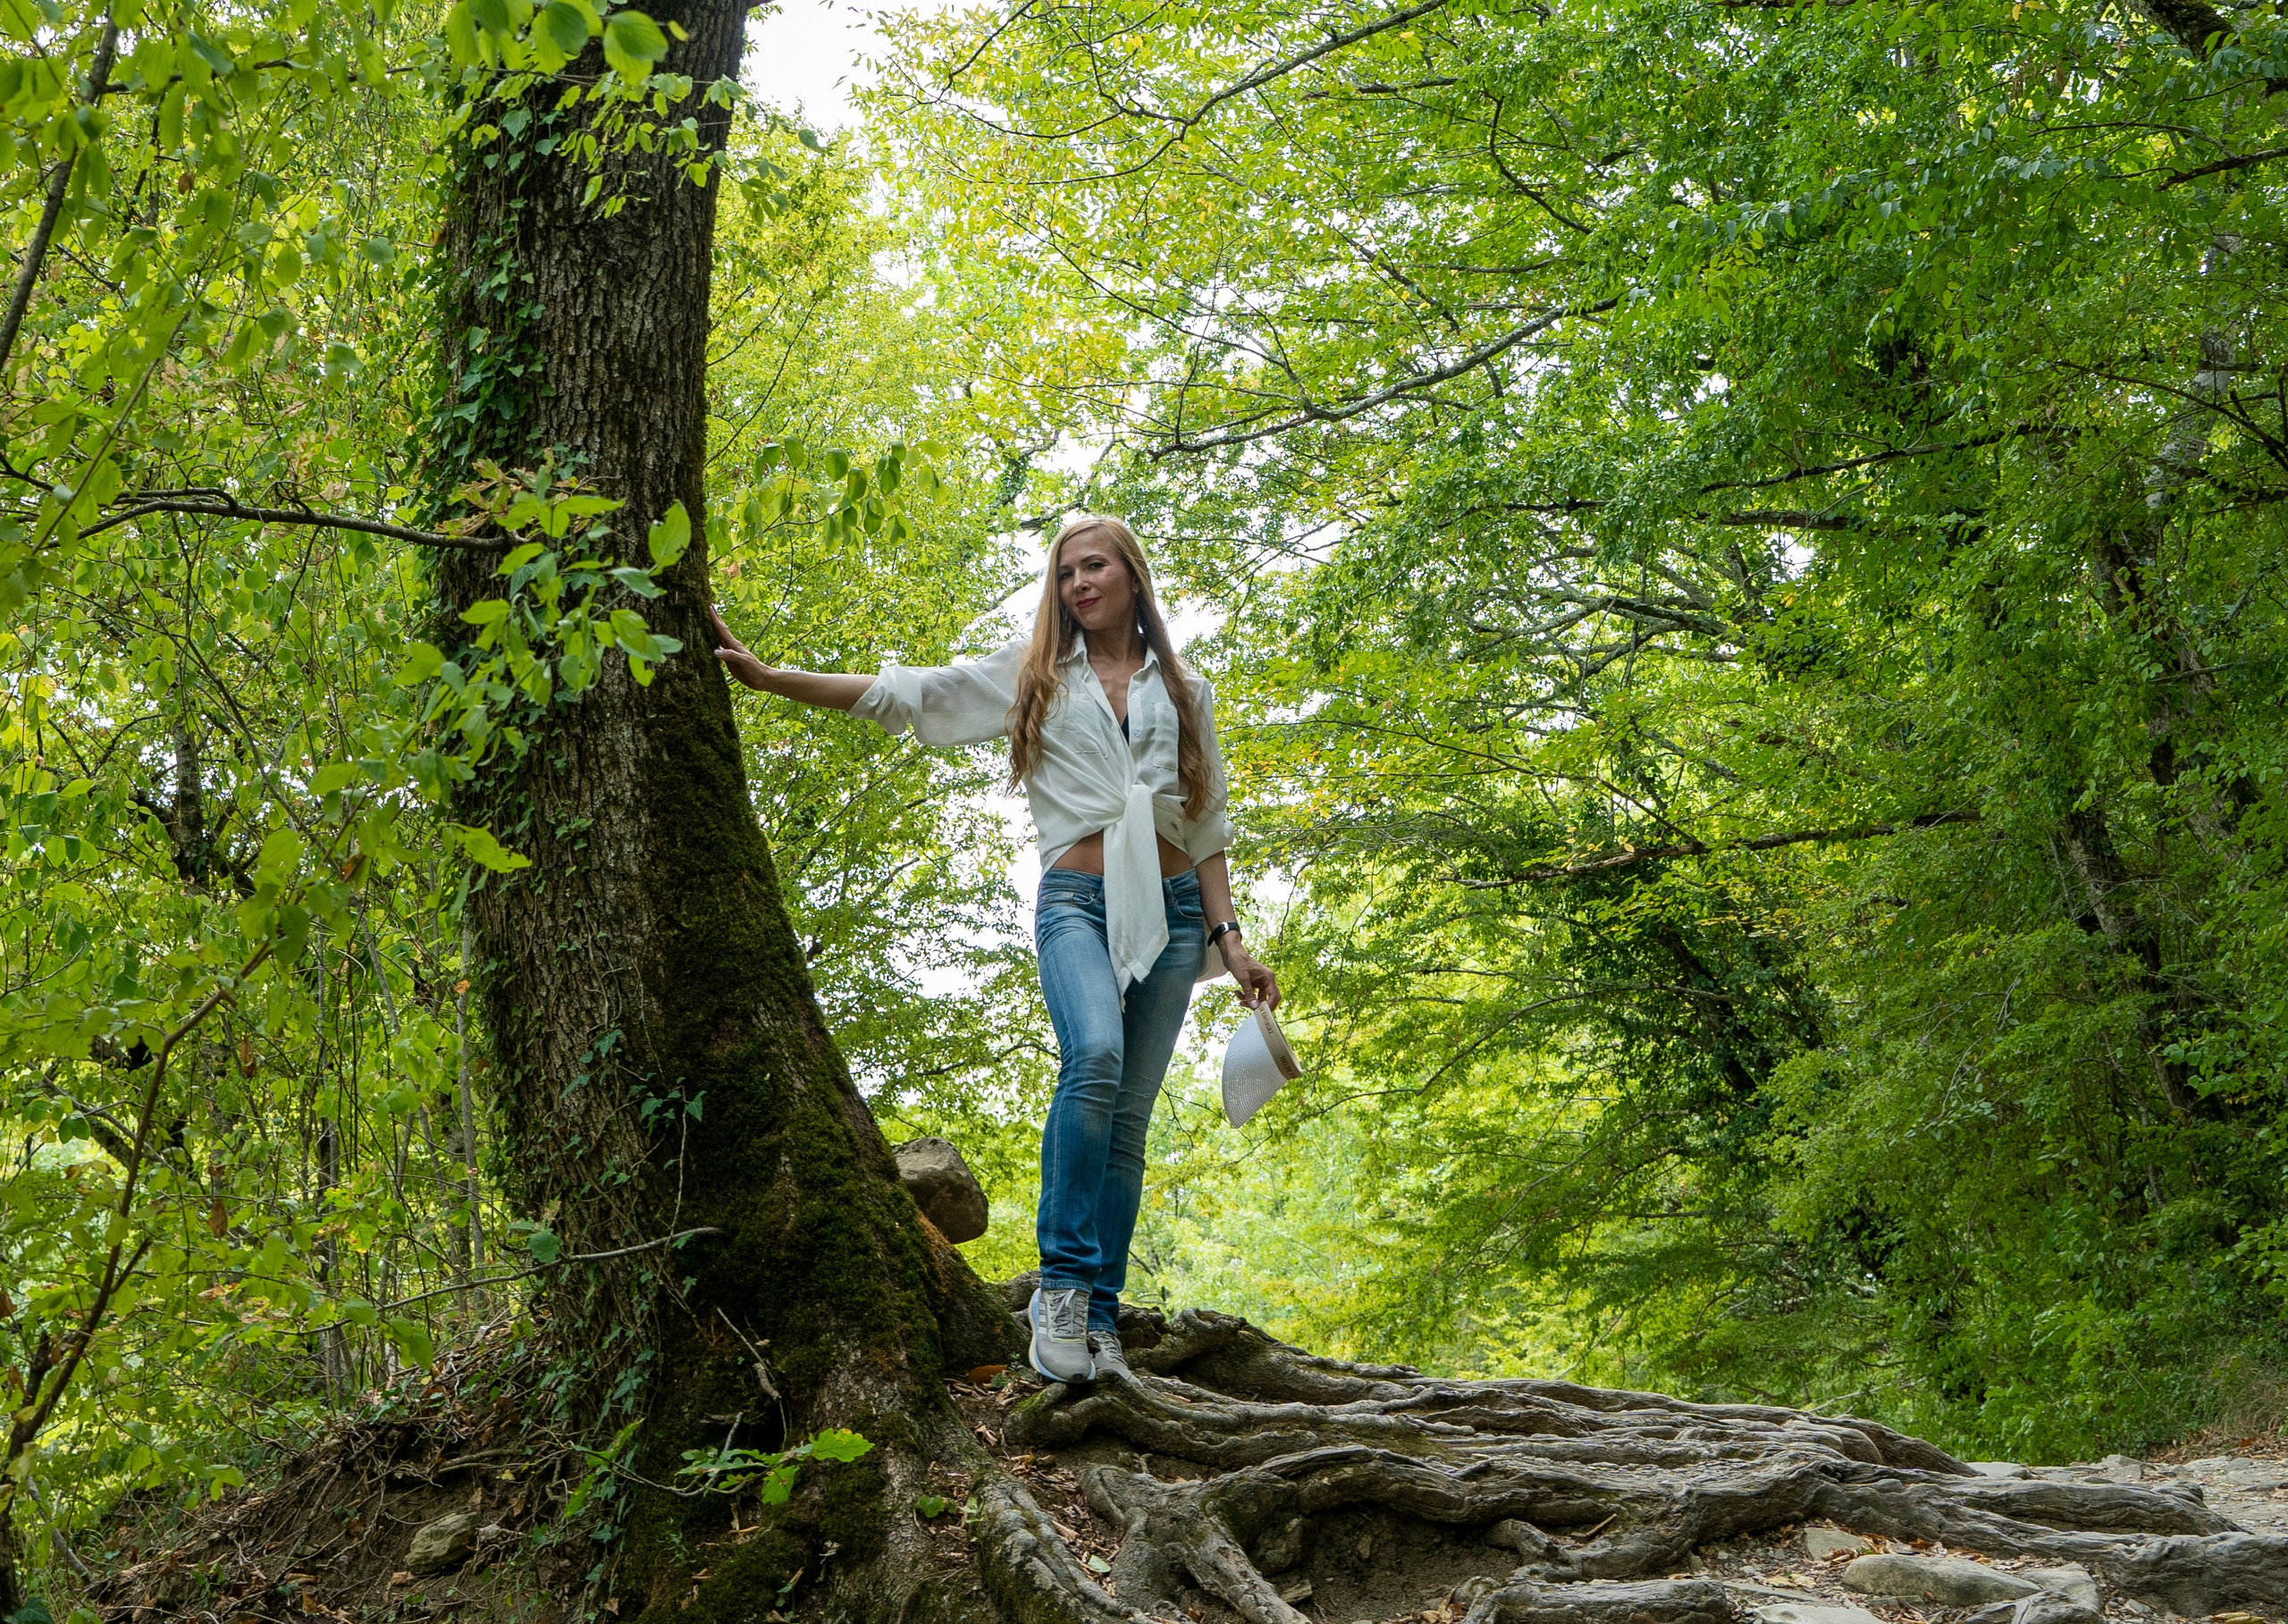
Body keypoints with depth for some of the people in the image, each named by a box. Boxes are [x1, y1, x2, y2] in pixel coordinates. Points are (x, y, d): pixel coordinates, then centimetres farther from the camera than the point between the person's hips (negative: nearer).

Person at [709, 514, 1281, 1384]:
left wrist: (1228, 937, 9)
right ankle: (1061, 1286, -23)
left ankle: (1100, 1316, 2)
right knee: (1094, 1058, -30)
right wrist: (767, 675, 0)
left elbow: (1206, 826, 18)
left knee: (1130, 1115, -3)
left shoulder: (1184, 691, 18)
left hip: (1170, 909, 3)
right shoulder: (1032, 673, 13)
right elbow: (902, 692, 7)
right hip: (1077, 899, -2)